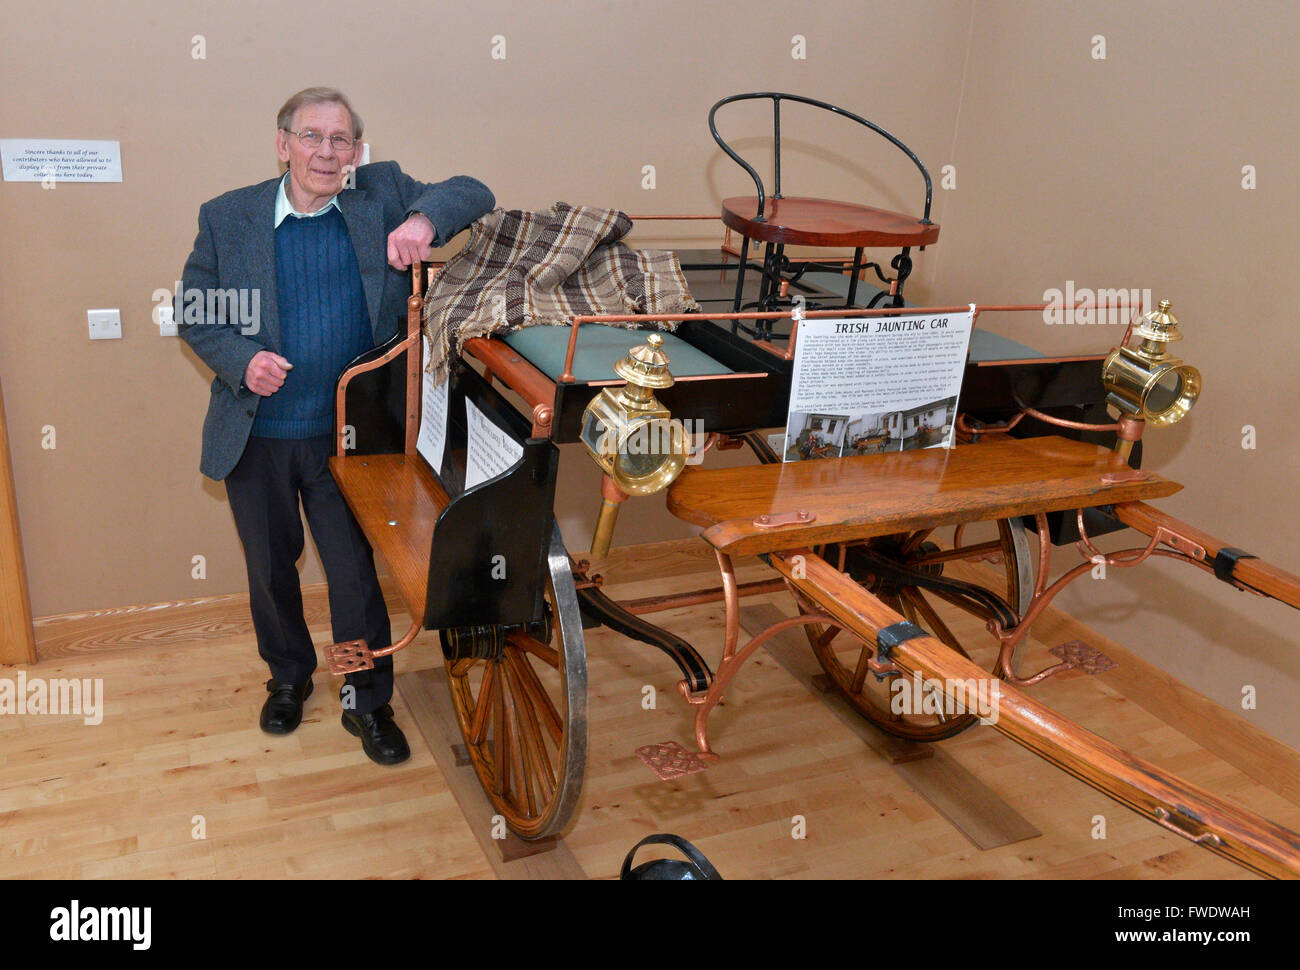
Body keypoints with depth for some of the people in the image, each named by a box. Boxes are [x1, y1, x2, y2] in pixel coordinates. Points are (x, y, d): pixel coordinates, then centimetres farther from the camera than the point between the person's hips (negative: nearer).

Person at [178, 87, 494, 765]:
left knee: (355, 571, 6)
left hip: (345, 434, -1)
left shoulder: (382, 196, -3)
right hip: (256, 435, 1)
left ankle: (366, 699, 27)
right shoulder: (227, 217, -3)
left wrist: (426, 219, -28)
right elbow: (192, 313, 3)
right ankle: (289, 675, 44)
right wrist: (240, 361, -17)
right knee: (270, 568, 18)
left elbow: (472, 194, -6)